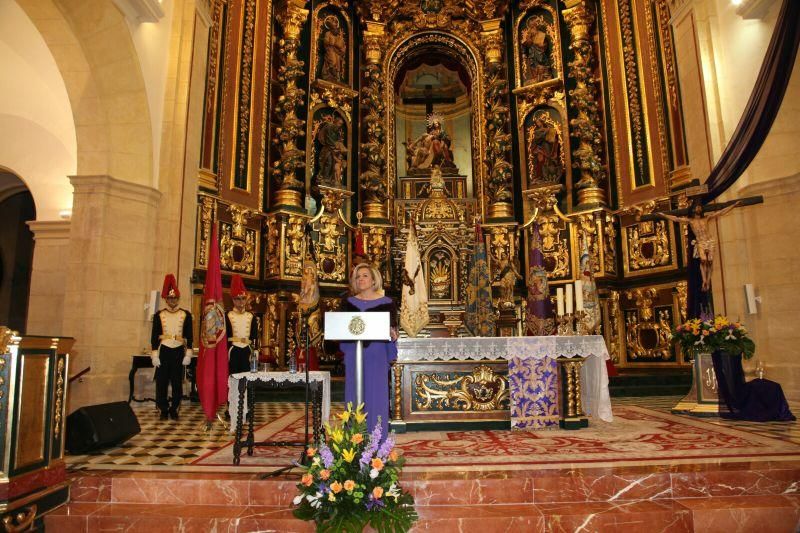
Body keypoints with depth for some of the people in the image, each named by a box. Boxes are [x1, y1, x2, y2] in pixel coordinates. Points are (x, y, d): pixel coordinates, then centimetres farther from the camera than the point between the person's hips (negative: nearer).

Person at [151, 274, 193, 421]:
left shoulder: (186, 315, 2)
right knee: (161, 382, 3)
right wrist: (154, 355, -5)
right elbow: (154, 336, 2)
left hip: (179, 351, 0)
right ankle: (163, 409, 16)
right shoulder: (159, 315, 3)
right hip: (164, 351, 0)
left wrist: (188, 355, -4)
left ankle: (174, 409, 16)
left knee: (177, 383, 4)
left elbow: (189, 336, 1)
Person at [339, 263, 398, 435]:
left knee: (376, 397, 1)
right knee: (354, 397, 6)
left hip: (377, 356, -2)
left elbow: (393, 329, 4)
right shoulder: (348, 303, 10)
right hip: (354, 356, 3)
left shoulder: (386, 303, 2)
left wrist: (392, 335, -16)